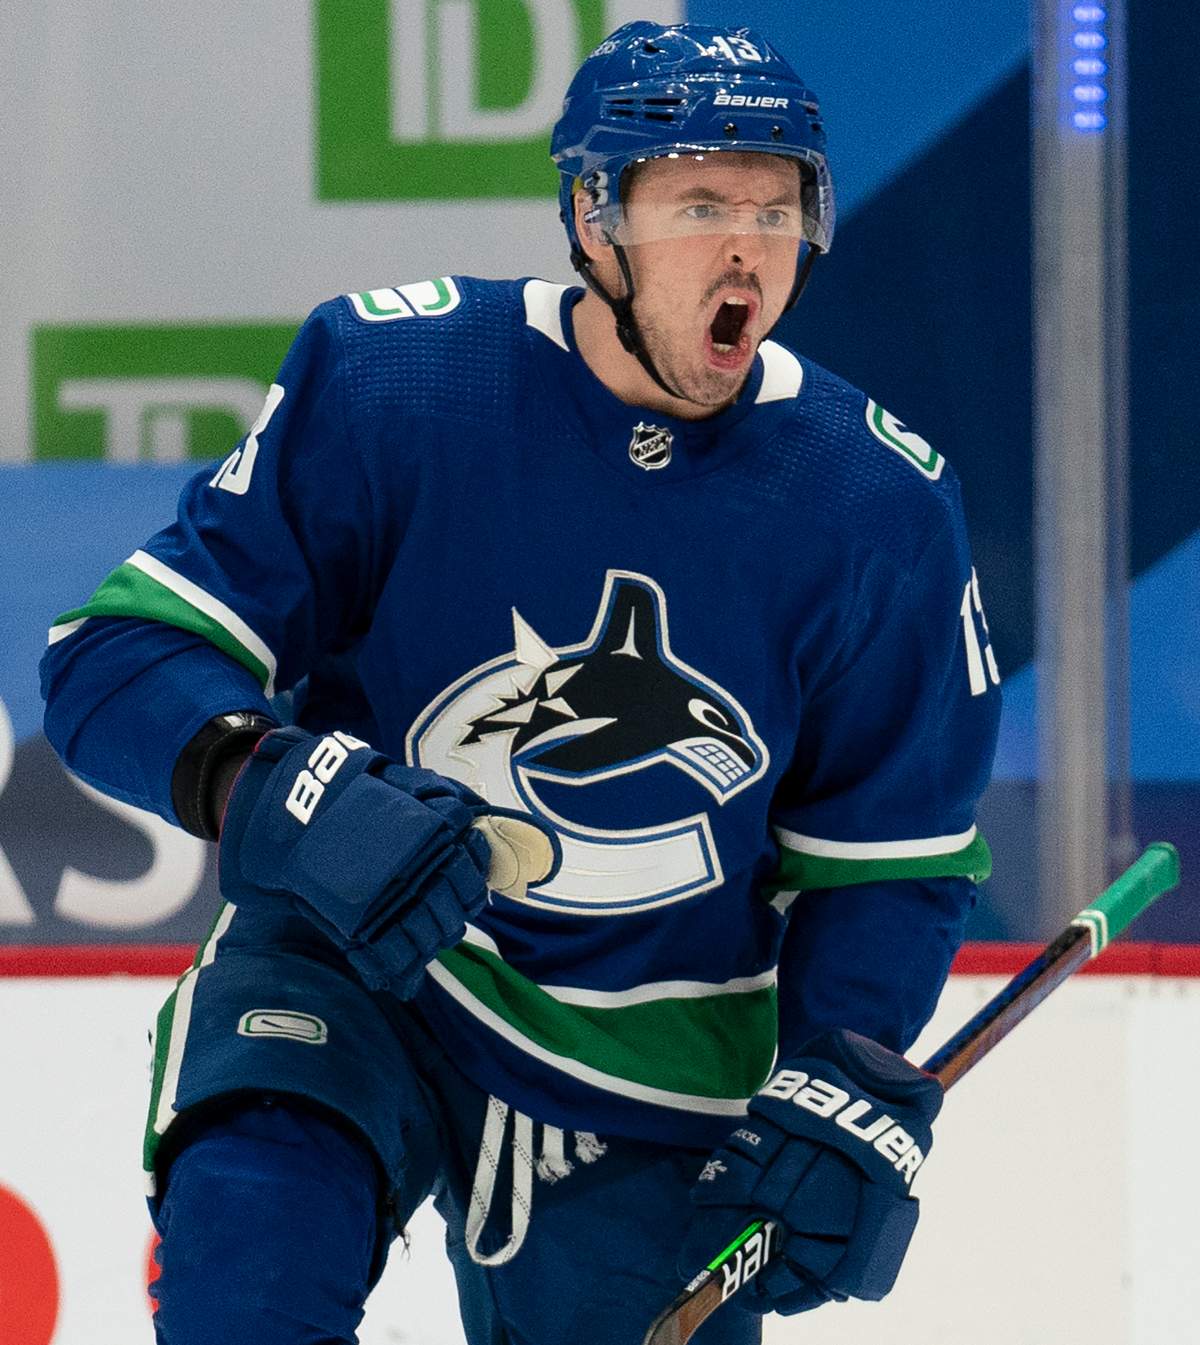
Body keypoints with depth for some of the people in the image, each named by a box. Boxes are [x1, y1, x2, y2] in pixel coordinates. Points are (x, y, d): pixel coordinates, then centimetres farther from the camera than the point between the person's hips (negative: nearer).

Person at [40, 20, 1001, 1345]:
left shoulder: (877, 506, -9)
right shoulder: (386, 379, -17)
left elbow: (888, 861, 2)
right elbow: (118, 654, -18)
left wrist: (850, 1091, -14)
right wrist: (283, 792, -37)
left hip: (659, 1087, 3)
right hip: (352, 971, -3)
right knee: (249, 1235, -31)